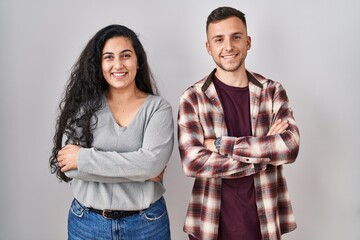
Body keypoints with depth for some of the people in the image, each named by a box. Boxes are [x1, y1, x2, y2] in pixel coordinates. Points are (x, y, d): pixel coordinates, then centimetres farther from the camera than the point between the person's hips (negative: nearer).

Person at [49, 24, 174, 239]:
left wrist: (83, 158, -17)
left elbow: (152, 162, -21)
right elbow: (69, 166, -14)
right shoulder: (83, 104, -4)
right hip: (87, 222, 1)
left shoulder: (158, 108, -7)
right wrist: (137, 171, -17)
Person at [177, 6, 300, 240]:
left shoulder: (273, 91, 0)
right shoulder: (192, 98, -6)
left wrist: (221, 144, -18)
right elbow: (193, 162, -17)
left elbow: (291, 146, -13)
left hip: (266, 220, 2)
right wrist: (264, 152, -15)